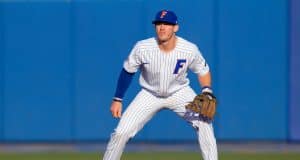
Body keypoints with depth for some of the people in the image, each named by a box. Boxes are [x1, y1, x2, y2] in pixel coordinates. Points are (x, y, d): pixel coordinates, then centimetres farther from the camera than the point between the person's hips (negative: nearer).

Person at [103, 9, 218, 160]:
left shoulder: (189, 50, -23)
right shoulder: (143, 48, -23)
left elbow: (203, 71, -4)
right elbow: (127, 72, -7)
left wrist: (207, 91, -23)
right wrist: (117, 100, -5)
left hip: (180, 93, 0)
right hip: (150, 95, 0)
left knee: (203, 122, -21)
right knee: (121, 132, -10)